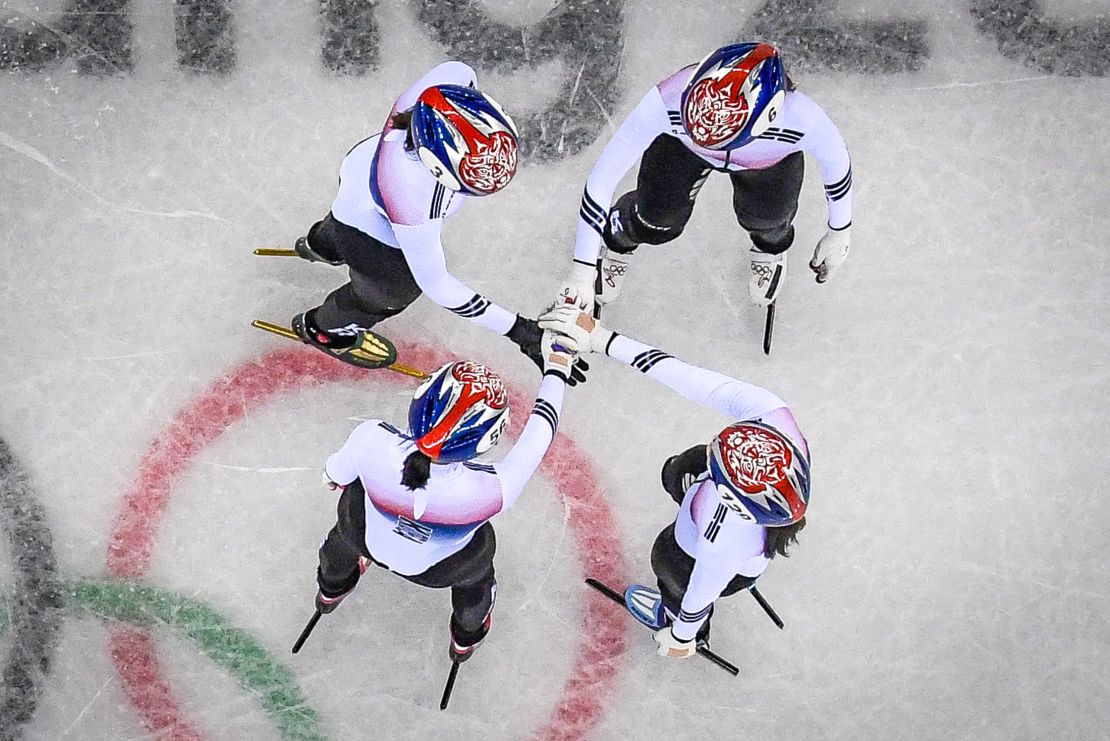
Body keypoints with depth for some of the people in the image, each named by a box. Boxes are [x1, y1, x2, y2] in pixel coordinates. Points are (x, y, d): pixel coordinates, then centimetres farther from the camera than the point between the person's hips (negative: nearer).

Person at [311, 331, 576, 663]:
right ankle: (467, 635, 64)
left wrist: (334, 474, 10)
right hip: (437, 570, -2)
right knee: (475, 565, 34)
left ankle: (331, 588, 70)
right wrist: (556, 370, -9)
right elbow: (540, 429, -25)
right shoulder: (489, 491, -44)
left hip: (367, 538, 2)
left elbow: (339, 472, -15)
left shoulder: (372, 441, -41)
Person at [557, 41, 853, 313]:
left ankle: (771, 246, 41)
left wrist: (839, 233, -4)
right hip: (680, 140, 0)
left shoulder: (803, 120, -45)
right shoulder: (668, 102, -47)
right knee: (655, 225, 1)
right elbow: (602, 177, -36)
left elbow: (836, 159, -19)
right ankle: (619, 240, 38)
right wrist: (583, 267, -31)